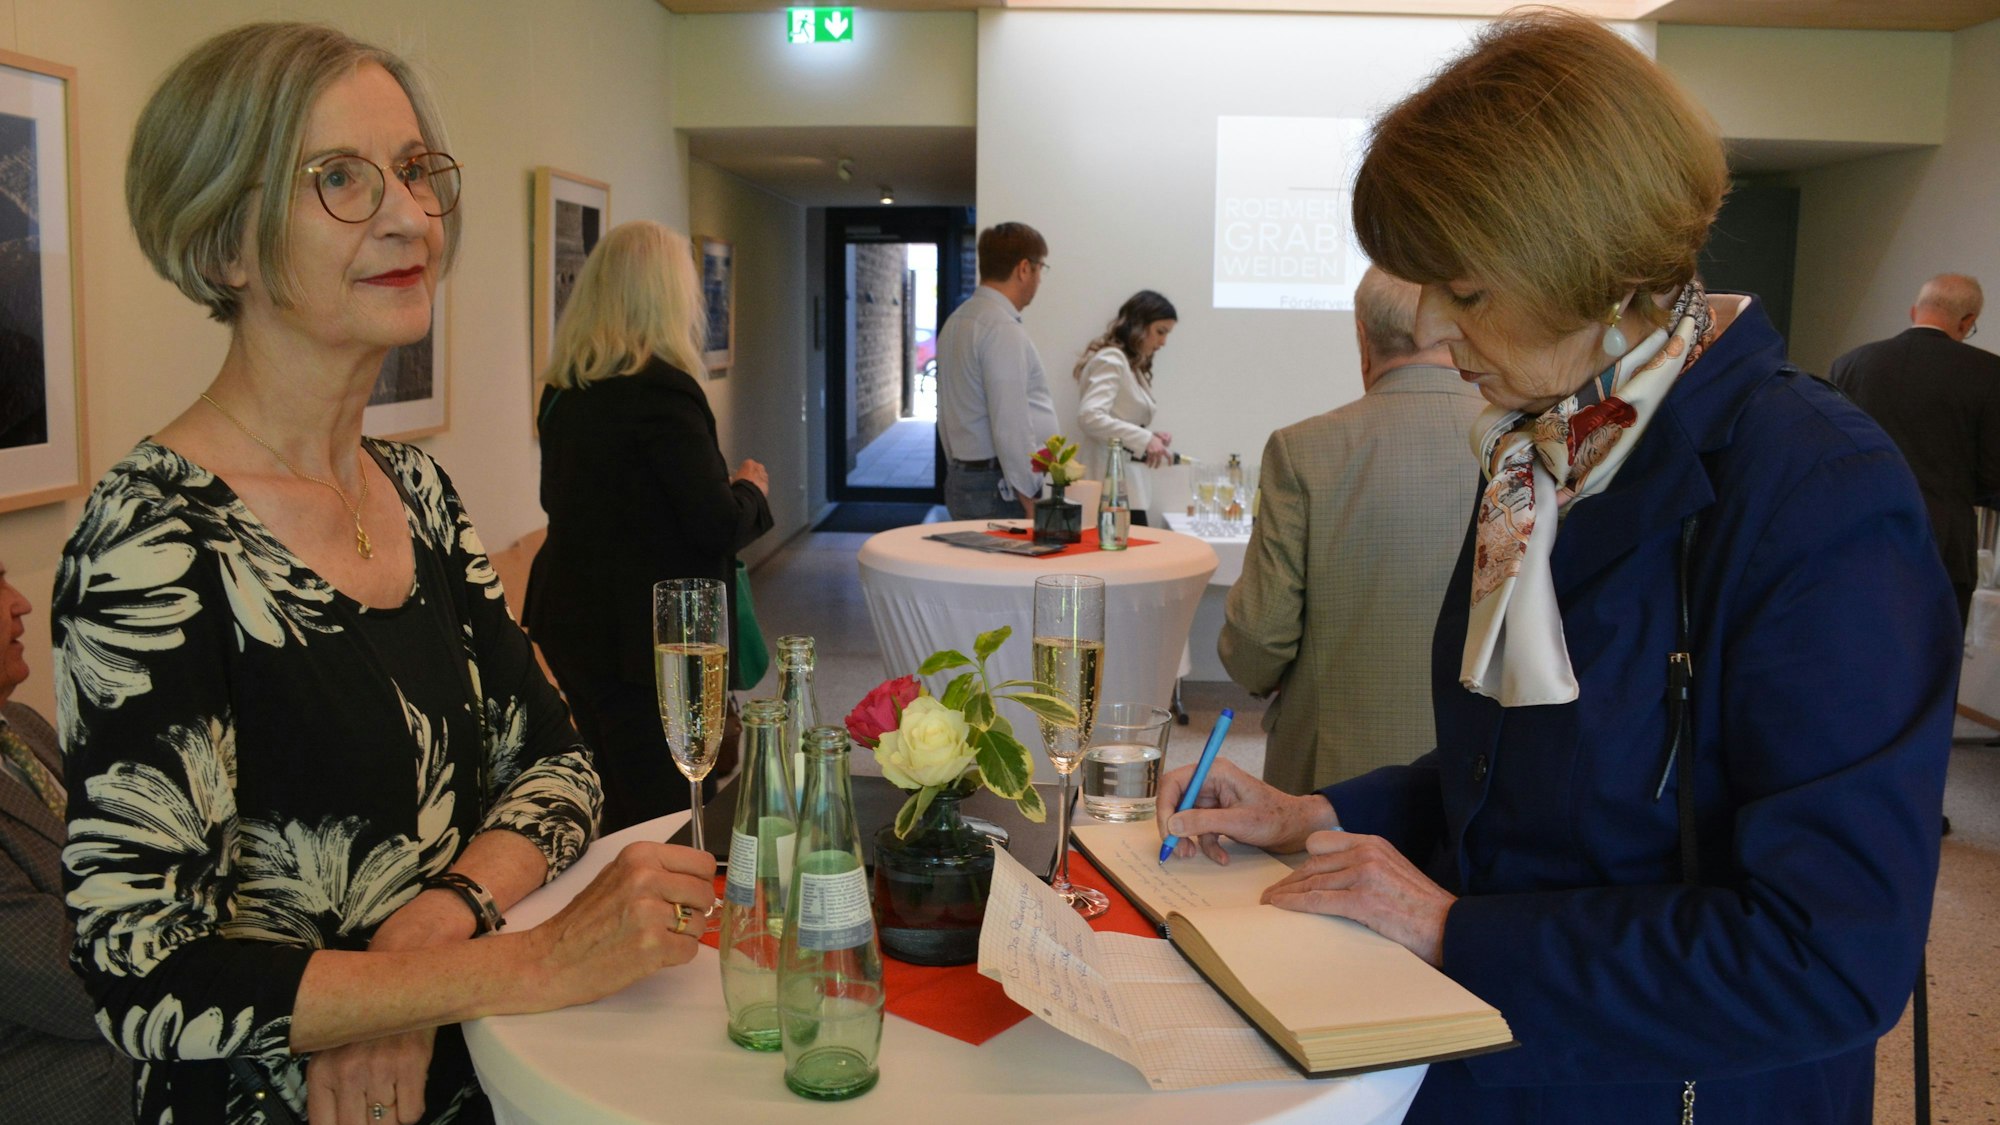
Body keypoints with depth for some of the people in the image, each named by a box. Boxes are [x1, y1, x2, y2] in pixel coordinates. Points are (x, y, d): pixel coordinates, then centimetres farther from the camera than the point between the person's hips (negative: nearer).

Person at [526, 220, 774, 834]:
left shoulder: (563, 389, 6)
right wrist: (751, 489, 4)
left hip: (567, 624, 9)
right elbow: (718, 527, -19)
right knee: (662, 818, 1)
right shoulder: (663, 390, -18)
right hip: (643, 636, -8)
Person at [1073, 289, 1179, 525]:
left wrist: (1151, 438, 3)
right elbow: (1089, 416, -21)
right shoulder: (1110, 360, -7)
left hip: (1131, 489, 9)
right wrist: (1144, 439, -22)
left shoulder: (1132, 366, 21)